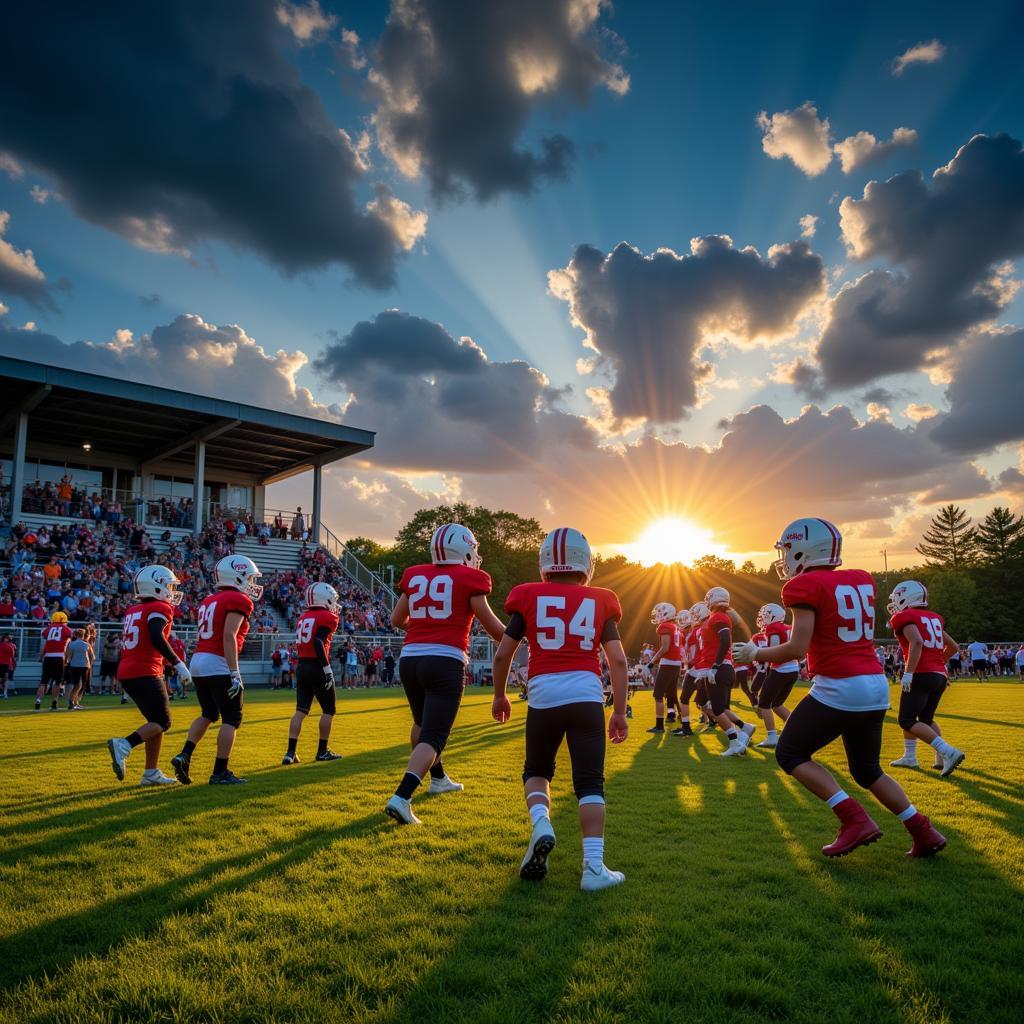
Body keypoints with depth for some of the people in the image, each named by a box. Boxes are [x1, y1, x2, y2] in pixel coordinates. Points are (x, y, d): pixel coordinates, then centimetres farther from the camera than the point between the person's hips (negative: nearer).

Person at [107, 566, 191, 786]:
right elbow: (156, 638, -22)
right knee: (162, 722, -3)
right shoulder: (159, 609, -8)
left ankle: (151, 773, 14)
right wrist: (178, 663, -19)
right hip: (145, 673, -9)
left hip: (126, 672, 9)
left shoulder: (133, 610, 17)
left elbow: (127, 642, 19)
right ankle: (124, 745, -23)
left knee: (156, 721, 14)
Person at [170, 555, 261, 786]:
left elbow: (204, 637, 17)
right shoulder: (239, 600, -8)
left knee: (208, 714, 24)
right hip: (219, 665, -8)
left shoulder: (208, 600, 17)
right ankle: (220, 772, 4)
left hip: (197, 662, 8)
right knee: (231, 720, 2)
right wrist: (235, 674, -19)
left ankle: (184, 756, 12)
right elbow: (229, 637, -18)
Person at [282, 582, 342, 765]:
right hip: (317, 667, -7)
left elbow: (306, 642, 13)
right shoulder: (327, 617, -9)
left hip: (302, 666, 7)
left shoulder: (303, 618, 15)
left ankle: (290, 753, 1)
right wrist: (327, 669, -19)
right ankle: (322, 751, 13)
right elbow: (318, 642, -20)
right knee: (329, 710, 8)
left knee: (301, 710, 7)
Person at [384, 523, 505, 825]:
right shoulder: (470, 579, -2)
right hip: (445, 661, -5)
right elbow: (492, 626, 4)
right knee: (433, 737, -2)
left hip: (410, 658, 6)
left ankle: (438, 778, 44)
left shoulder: (414, 576, 10)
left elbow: (397, 620, 20)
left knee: (423, 723, 26)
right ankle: (401, 798, -16)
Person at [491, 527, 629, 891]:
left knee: (537, 770, 21)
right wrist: (620, 711, 12)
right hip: (586, 694, 0)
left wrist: (499, 696, 21)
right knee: (590, 782, 6)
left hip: (544, 694, 0)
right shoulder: (599, 602, 8)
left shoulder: (530, 598, 6)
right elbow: (618, 661, 6)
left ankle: (541, 824, -4)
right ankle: (593, 866, -1)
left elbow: (502, 655, 7)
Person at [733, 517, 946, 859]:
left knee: (790, 754, 7)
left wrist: (755, 654, -1)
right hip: (877, 687, 8)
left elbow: (797, 648, -16)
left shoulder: (806, 586, -10)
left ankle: (855, 820, -2)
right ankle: (923, 831, 18)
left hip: (838, 688, -8)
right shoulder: (861, 580, 11)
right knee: (867, 769, 24)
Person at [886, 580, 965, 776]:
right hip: (940, 676, 8)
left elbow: (917, 642, -22)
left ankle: (948, 752, -17)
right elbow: (952, 646, 25)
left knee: (907, 721, -5)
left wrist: (908, 673, -22)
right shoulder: (934, 617, 18)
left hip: (921, 675, -8)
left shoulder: (904, 617, -5)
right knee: (925, 719, 20)